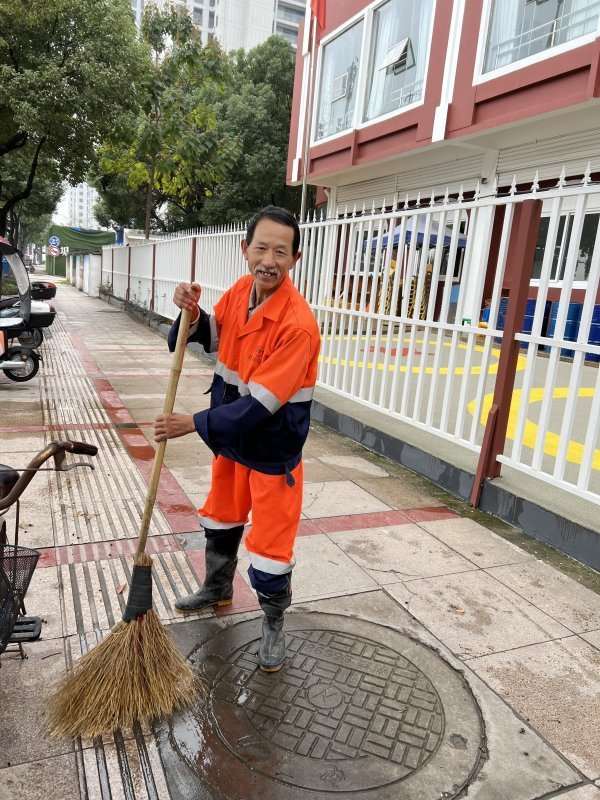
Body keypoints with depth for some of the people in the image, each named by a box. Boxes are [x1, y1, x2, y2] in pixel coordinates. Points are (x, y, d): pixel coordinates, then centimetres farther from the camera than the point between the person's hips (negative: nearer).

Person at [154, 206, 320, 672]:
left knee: (270, 543, 3)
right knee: (221, 519, 26)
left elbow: (260, 404, -29)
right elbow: (213, 339, 12)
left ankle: (274, 624, 30)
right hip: (232, 437, 8)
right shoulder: (240, 291, -7)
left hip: (273, 449, -7)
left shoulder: (298, 323, -30)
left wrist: (195, 424, -22)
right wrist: (193, 314, -10)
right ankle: (218, 589, 53)